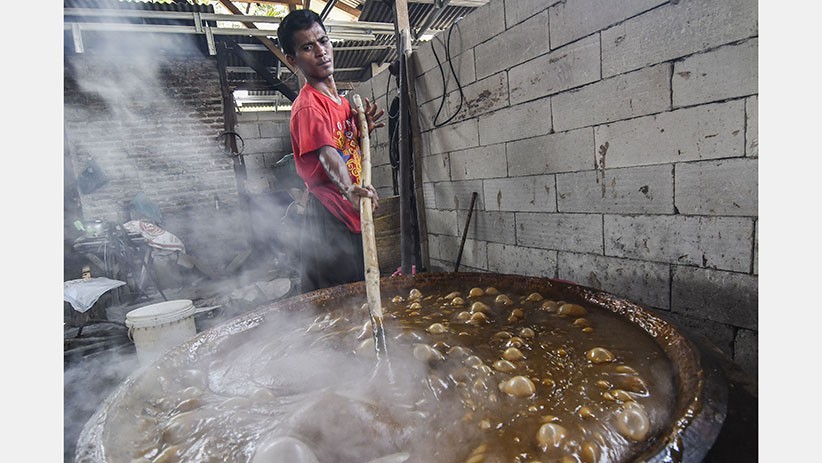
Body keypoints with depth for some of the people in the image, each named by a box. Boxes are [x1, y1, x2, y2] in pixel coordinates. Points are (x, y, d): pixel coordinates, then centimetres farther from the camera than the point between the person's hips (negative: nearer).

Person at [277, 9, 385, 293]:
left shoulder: (342, 102, 14)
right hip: (329, 223, -9)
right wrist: (349, 189, -49)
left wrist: (363, 129, 4)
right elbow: (327, 154, -31)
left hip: (352, 219, 9)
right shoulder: (308, 106, -15)